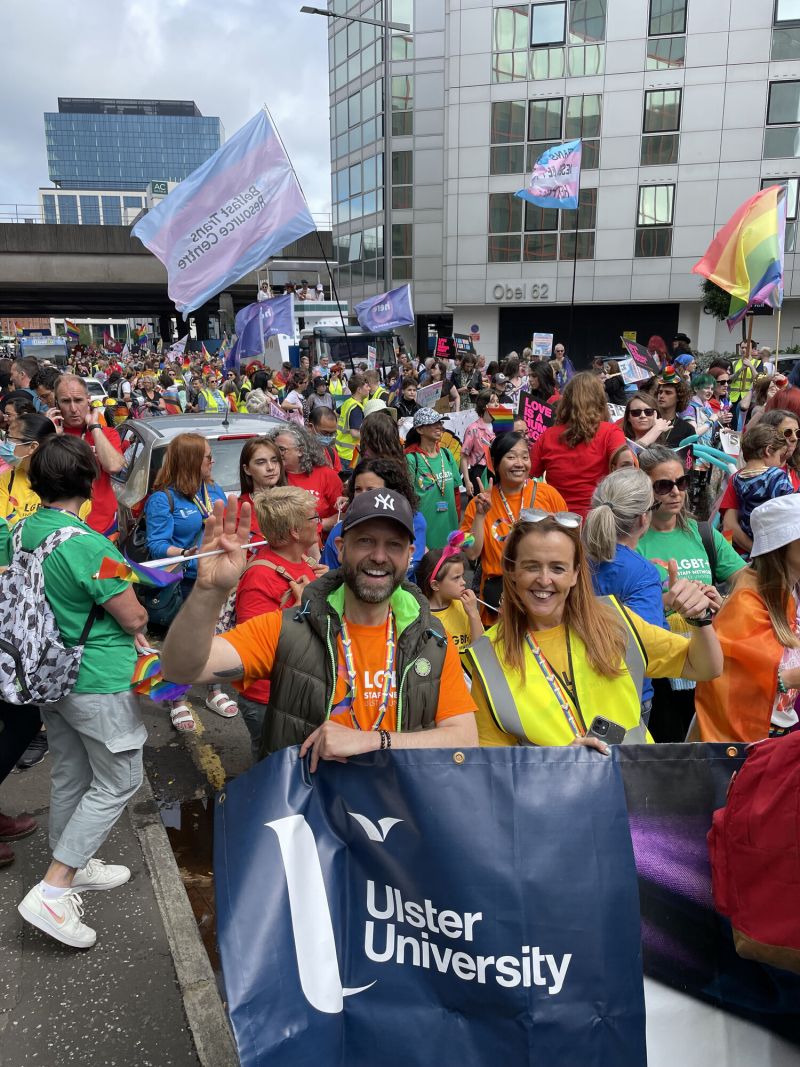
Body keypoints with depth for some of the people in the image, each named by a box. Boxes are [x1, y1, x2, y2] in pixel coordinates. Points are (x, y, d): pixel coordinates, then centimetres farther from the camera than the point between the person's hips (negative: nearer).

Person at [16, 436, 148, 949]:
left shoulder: (23, 532, -1)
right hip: (99, 681, -8)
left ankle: (73, 867, 38)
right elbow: (135, 619, -19)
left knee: (70, 776, 21)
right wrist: (137, 610, 3)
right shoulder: (89, 546, -26)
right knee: (119, 782, 7)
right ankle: (51, 892, 6)